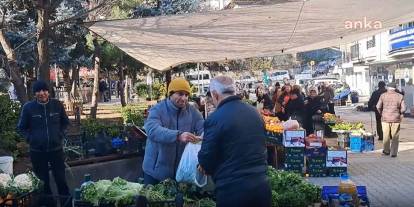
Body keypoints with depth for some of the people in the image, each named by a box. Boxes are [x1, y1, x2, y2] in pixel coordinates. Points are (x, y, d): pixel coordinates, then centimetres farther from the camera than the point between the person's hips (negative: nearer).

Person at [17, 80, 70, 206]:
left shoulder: (57, 105, -2)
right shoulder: (28, 107, -7)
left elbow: (65, 122, 13)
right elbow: (21, 128, 5)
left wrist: (60, 135, 2)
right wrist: (30, 139, -6)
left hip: (56, 148, 1)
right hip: (37, 151, 0)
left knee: (61, 179, 5)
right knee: (43, 181, 9)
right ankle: (47, 202, 23)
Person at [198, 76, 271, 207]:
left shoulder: (215, 119, -16)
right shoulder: (254, 112, 6)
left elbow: (206, 159, -9)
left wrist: (204, 165, 14)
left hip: (232, 189, -6)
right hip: (261, 186, 6)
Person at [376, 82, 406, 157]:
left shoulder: (383, 95, -1)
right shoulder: (400, 96, -1)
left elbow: (378, 107, -5)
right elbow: (403, 109, -5)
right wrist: (400, 114, 13)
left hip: (385, 118, 1)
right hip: (396, 119, -1)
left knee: (386, 135, 15)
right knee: (395, 137, 7)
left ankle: (386, 151, 26)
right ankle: (393, 153, 7)